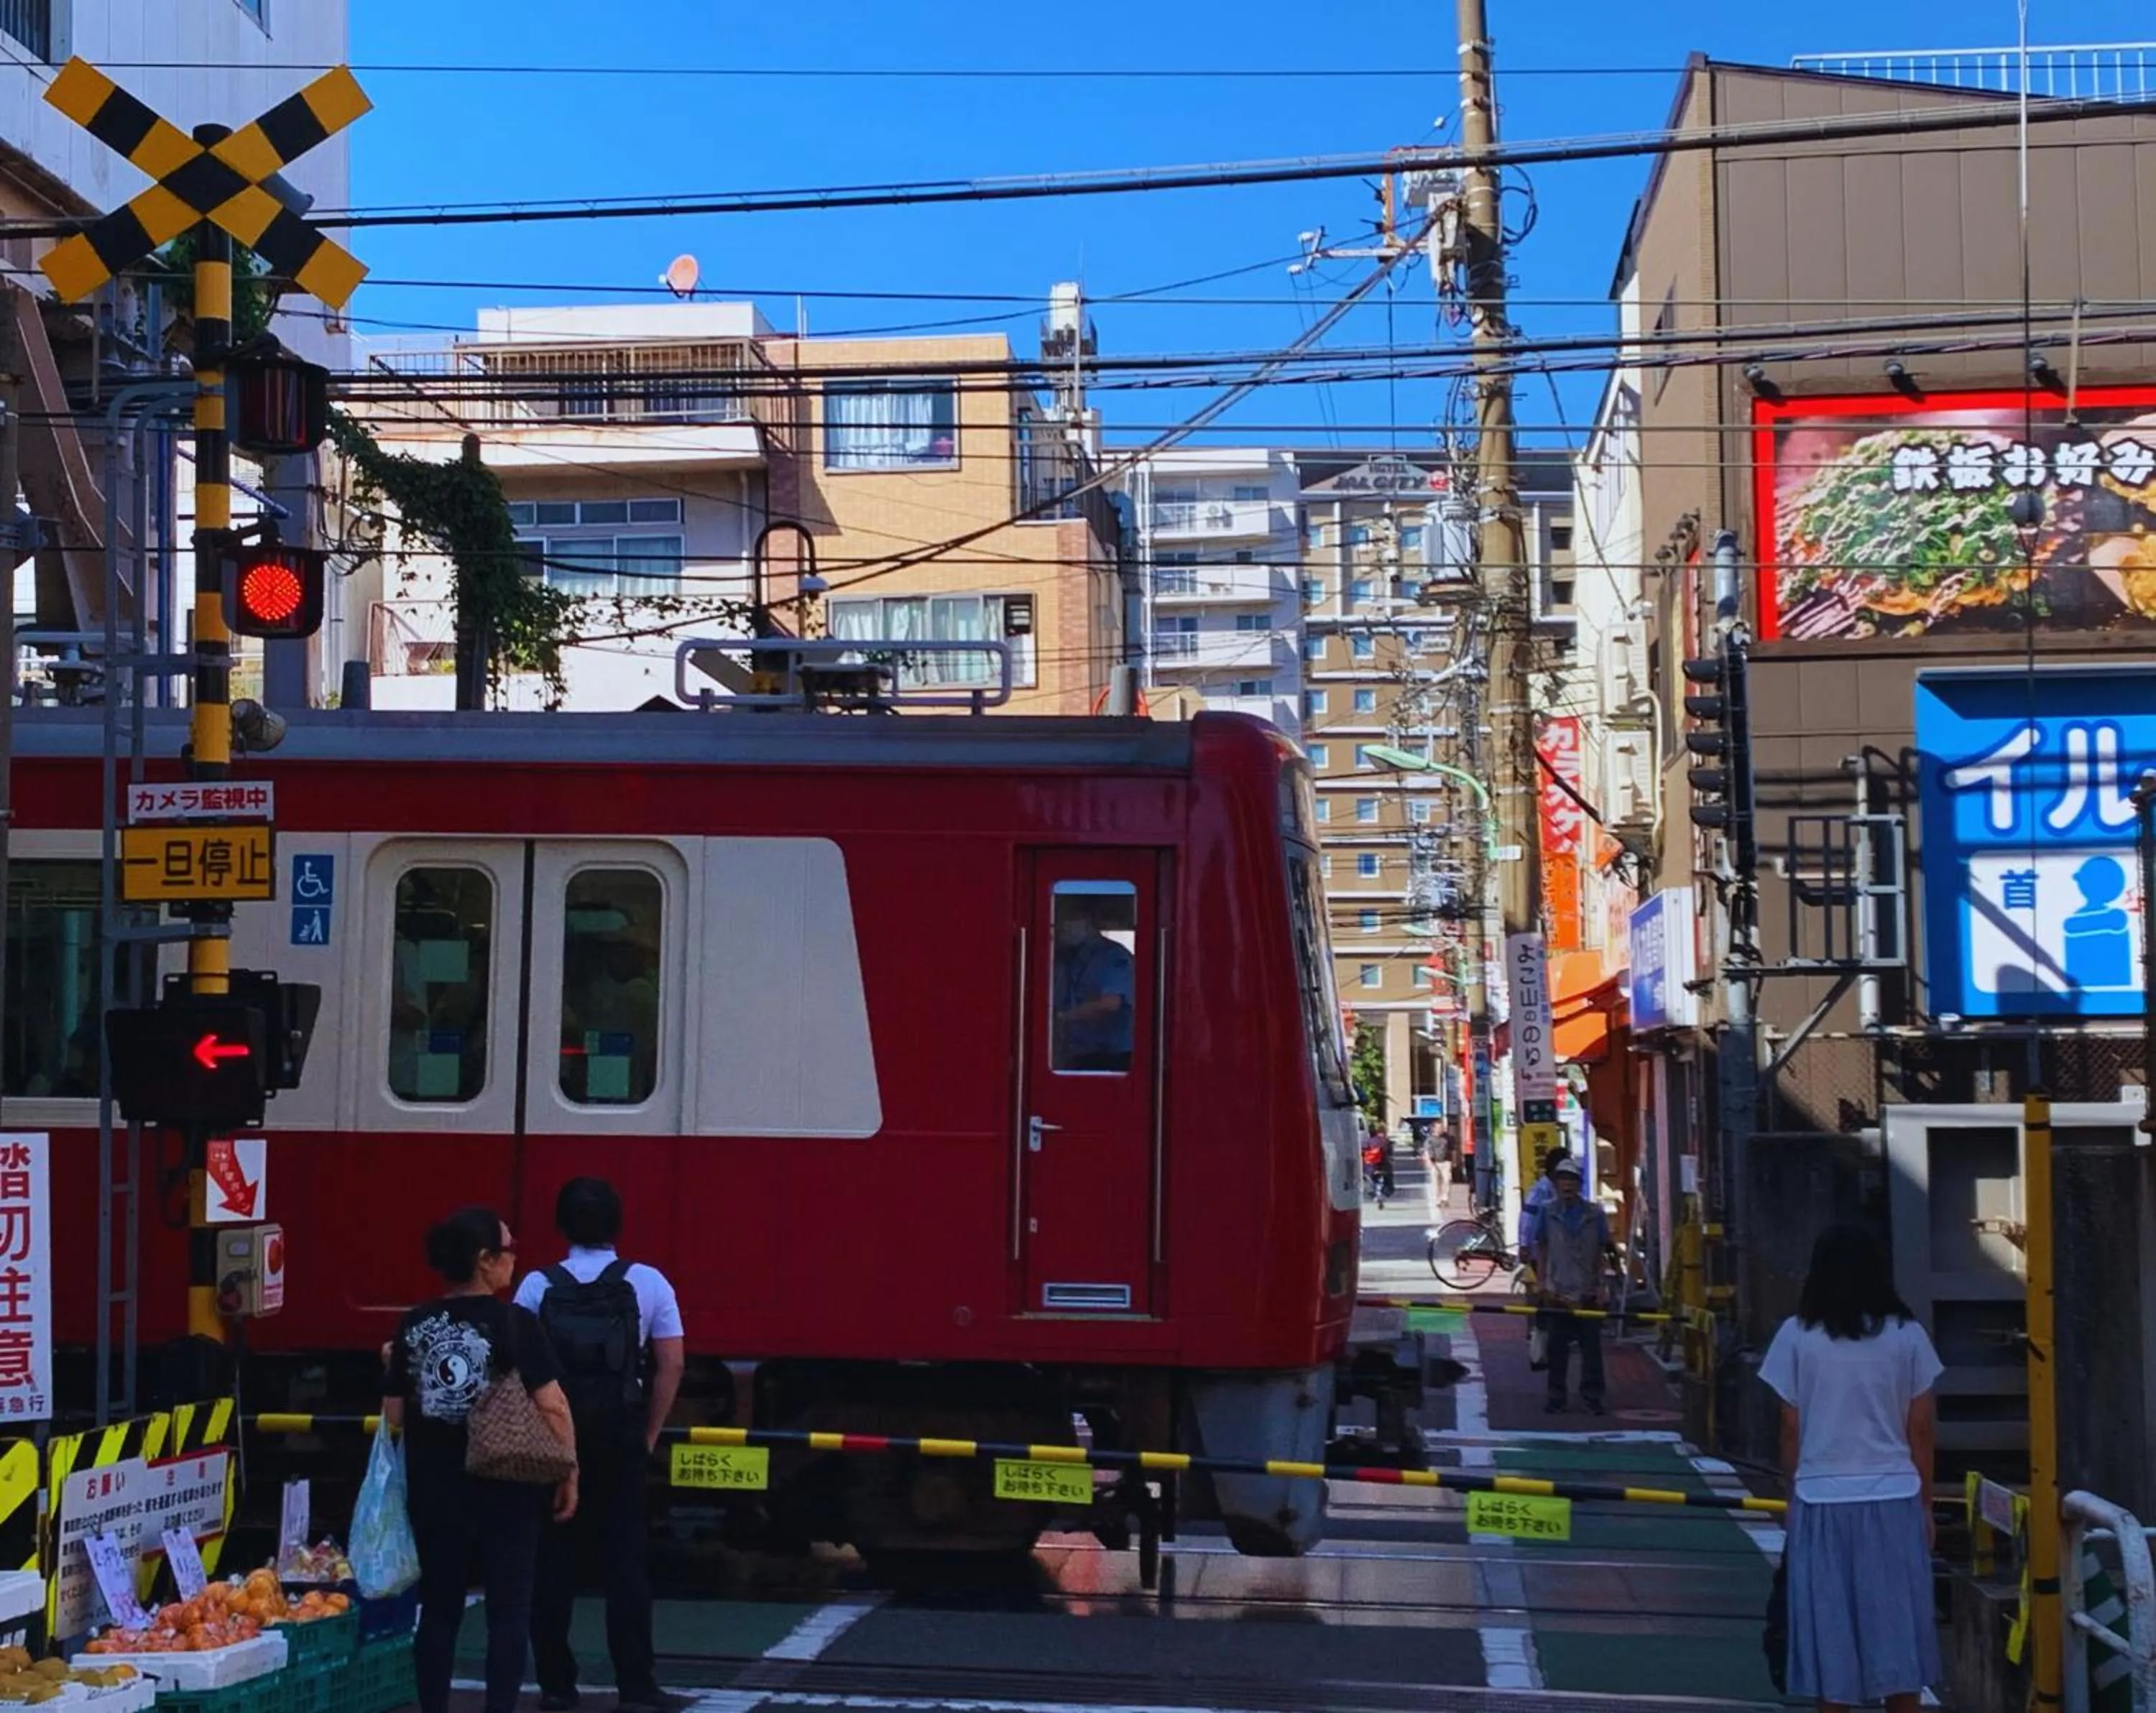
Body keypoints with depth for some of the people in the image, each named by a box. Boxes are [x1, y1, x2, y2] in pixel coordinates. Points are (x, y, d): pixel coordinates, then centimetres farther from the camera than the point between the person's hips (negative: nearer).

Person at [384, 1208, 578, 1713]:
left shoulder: (413, 1326, 0)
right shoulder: (514, 1323, -11)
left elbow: (394, 1416, 5)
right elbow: (552, 1407, -12)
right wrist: (569, 1473, -3)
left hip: (434, 1490, 4)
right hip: (506, 1488, -4)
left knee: (439, 1610, 12)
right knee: (508, 1612, 4)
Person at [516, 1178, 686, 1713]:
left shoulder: (537, 1286, 0)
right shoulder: (647, 1283, -1)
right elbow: (671, 1364, -2)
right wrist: (649, 1434, 7)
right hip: (620, 1442, -1)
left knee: (552, 1564, 10)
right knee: (625, 1564, 4)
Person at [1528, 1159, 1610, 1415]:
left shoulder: (1594, 1214, 1)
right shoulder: (1547, 1212, 0)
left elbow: (1600, 1253, 6)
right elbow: (1540, 1249, 6)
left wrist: (1600, 1286, 3)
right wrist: (1543, 1283, 1)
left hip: (1587, 1292, 0)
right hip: (1557, 1291, 0)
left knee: (1591, 1347, 1)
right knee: (1557, 1347, 5)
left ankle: (1591, 1396, 9)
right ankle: (1556, 1396, 13)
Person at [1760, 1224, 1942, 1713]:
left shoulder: (1798, 1336, -2)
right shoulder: (1906, 1334, 0)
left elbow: (1791, 1429, 0)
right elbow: (1921, 1428, 3)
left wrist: (1793, 1497, 13)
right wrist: (1925, 1503, 13)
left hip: (1822, 1500, -1)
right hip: (1894, 1498, 1)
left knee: (1830, 1633, 4)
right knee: (1897, 1632, 7)